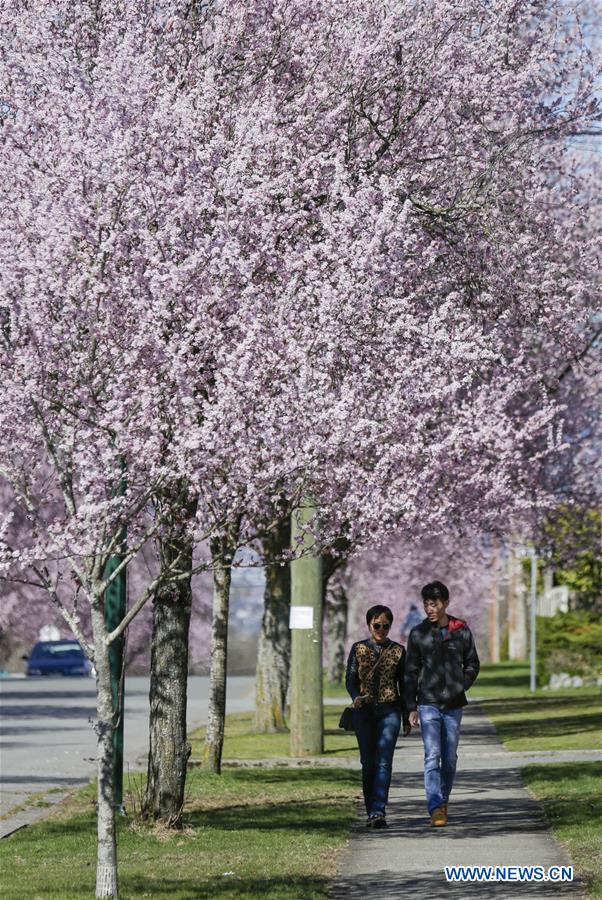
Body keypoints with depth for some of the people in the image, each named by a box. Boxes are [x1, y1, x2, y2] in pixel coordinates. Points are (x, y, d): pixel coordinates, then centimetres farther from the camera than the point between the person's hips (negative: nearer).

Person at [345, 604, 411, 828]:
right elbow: (350, 679, 4)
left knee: (383, 762, -13)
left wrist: (406, 718, 12)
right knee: (368, 763, 5)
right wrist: (356, 697, -18)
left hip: (389, 711, -1)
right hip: (364, 711, 1)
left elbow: (403, 685, 11)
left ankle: (378, 811, -22)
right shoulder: (358, 649, 6)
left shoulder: (398, 651, 6)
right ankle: (371, 812, 14)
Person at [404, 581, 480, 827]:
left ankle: (444, 799, 28)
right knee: (432, 755, -13)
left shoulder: (462, 631, 3)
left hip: (453, 705, 2)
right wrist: (411, 707, 0)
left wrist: (461, 687, -1)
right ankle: (436, 809, -18)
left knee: (450, 758, 9)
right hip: (428, 703, -2)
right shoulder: (418, 634, 1)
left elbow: (472, 665, 15)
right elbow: (410, 672, 4)